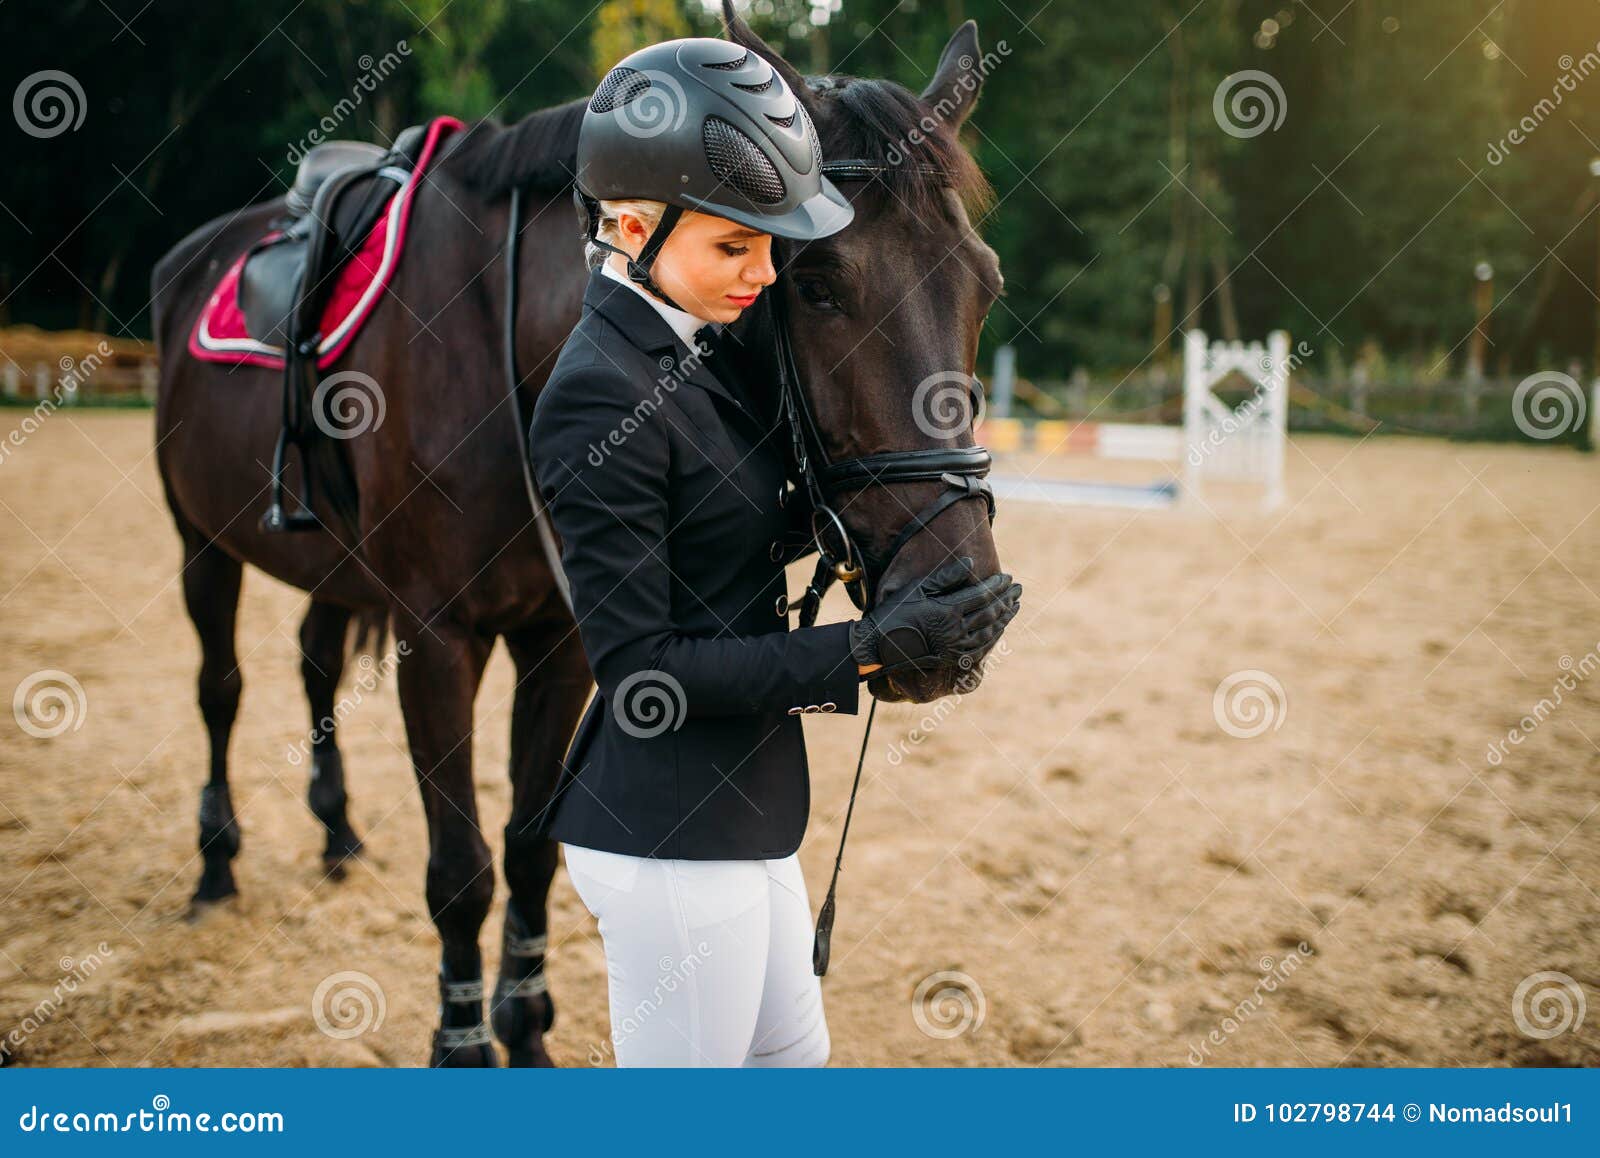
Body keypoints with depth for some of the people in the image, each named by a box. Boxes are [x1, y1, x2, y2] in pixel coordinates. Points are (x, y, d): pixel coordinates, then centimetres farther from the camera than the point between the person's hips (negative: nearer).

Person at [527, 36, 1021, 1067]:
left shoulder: (691, 354, 6)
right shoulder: (600, 395, -22)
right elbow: (639, 660, -22)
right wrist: (865, 649, -24)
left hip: (735, 806, 10)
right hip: (667, 831, -10)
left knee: (792, 1057, 24)